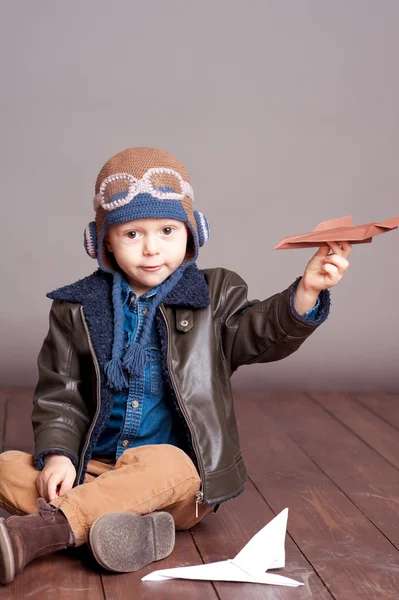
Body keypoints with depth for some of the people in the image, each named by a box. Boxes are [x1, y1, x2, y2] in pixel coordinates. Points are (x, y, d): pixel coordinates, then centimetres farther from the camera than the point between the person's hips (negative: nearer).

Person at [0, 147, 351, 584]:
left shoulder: (213, 297, 5)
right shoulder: (78, 309, 5)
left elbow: (263, 333, -9)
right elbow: (60, 393, 6)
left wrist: (305, 291, -28)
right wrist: (58, 453, -11)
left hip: (179, 479, -2)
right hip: (94, 468, 2)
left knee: (165, 465, -36)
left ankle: (43, 530, -41)